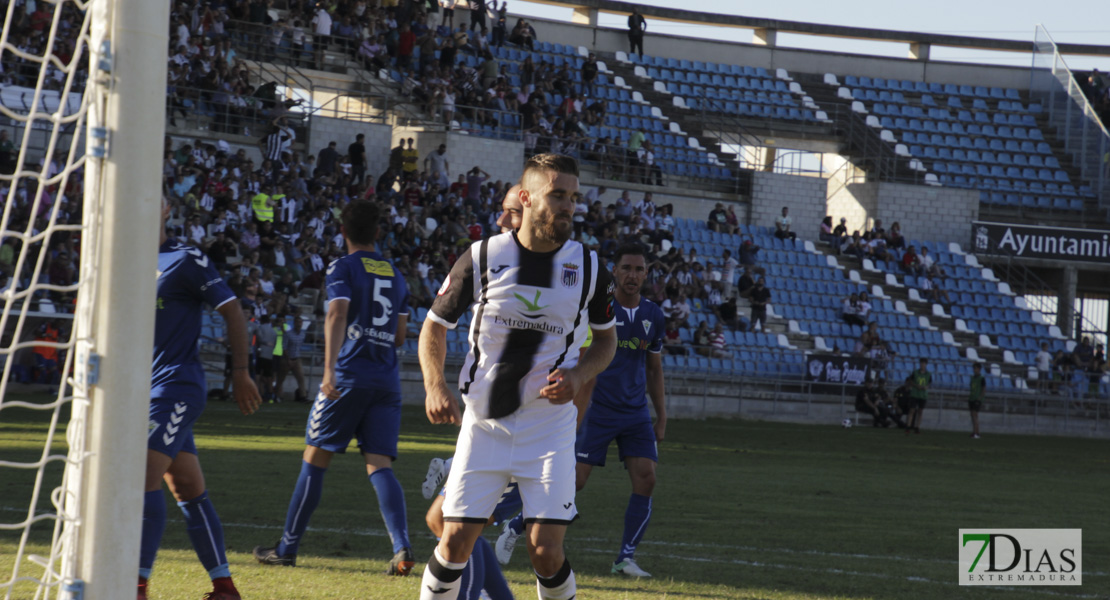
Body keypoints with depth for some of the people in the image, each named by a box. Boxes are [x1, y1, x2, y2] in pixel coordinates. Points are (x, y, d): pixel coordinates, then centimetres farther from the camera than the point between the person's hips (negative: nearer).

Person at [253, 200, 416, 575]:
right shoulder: (396, 276, 16)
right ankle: (402, 547, -20)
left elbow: (337, 315, -16)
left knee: (315, 458, 6)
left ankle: (287, 547, 13)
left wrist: (330, 369, -26)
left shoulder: (343, 268, -1)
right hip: (387, 380, 4)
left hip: (350, 374, -4)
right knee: (379, 464, -1)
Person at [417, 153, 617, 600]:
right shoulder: (482, 258, -5)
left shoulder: (588, 268, -1)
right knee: (456, 542, -5)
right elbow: (435, 325, 7)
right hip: (484, 423, 0)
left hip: (550, 425, 0)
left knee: (546, 551, -9)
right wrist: (435, 385, -10)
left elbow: (606, 340, 14)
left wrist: (578, 377, -7)